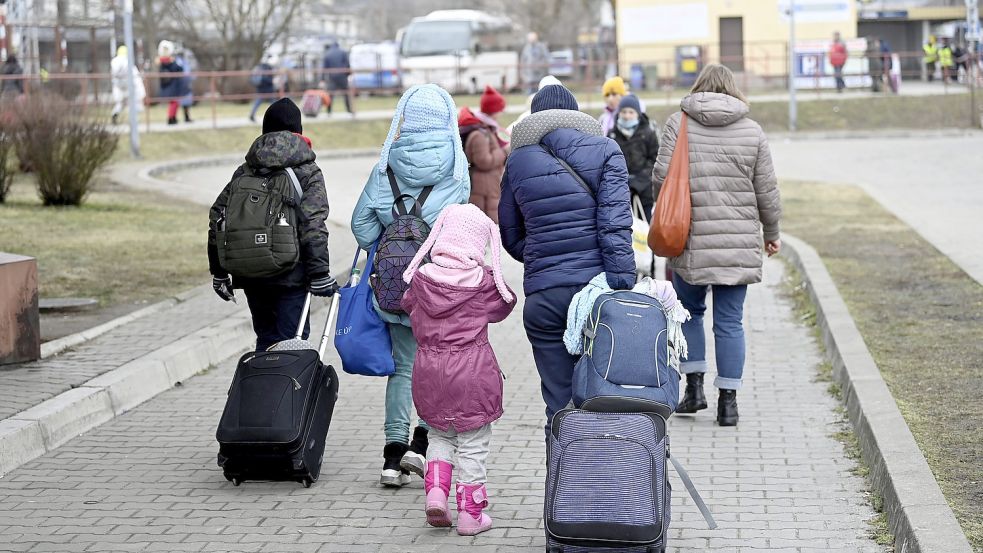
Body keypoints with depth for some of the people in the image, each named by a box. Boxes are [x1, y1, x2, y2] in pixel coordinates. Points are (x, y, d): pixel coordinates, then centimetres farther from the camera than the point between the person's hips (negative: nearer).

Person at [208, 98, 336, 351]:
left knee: (266, 340, 15)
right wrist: (320, 275, -10)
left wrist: (219, 272, 16)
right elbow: (313, 227, -13)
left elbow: (217, 219, 9)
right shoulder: (307, 172, -3)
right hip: (290, 275, -5)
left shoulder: (245, 172, 10)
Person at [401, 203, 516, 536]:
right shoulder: (485, 282, -11)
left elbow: (409, 305, 15)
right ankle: (470, 513, 11)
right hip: (472, 371, -3)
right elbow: (503, 306, 7)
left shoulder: (421, 278, -3)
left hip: (429, 370, 3)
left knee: (439, 435, 22)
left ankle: (436, 492, 6)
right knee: (472, 445, 6)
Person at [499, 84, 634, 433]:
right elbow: (614, 225, -8)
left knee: (559, 404, 5)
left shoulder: (517, 161, 10)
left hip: (543, 296, 2)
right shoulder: (605, 152, 3)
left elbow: (511, 237, 14)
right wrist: (622, 285, -10)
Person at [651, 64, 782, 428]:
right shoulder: (752, 131, 4)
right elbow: (766, 190, 6)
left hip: (691, 238, -1)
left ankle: (694, 386, 13)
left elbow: (661, 176, -6)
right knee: (730, 321, 5)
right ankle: (728, 401, 6)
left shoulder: (679, 122, 0)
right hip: (739, 241, 1)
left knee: (689, 311, 19)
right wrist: (771, 232, 20)